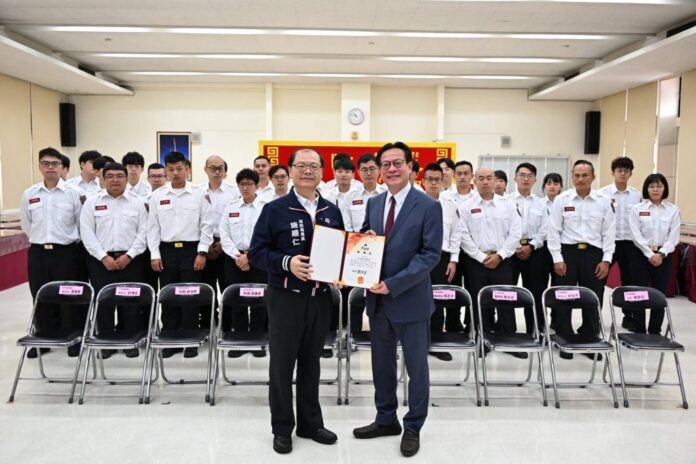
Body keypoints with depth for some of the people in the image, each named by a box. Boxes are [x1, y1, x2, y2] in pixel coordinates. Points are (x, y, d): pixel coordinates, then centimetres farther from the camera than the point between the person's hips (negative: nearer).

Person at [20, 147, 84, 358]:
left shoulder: (73, 193, -4)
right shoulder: (29, 195, 6)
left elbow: (82, 225, 2)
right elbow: (26, 225, 15)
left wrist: (68, 244, 7)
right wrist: (42, 241, 12)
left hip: (67, 252, -3)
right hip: (38, 253, 3)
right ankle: (44, 339, 23)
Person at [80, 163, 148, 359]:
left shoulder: (137, 202, 5)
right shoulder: (92, 202, 5)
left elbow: (143, 233, 0)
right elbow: (87, 234, -1)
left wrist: (128, 255, -9)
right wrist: (104, 257, -10)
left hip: (130, 260, 0)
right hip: (101, 261, 0)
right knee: (103, 302, 2)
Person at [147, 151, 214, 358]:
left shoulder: (199, 194, 0)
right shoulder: (158, 195, 6)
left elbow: (206, 225, -1)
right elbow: (153, 227, 6)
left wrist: (202, 252, -7)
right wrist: (154, 254, 0)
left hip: (191, 250, -2)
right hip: (166, 250, 2)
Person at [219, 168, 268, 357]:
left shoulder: (265, 207, 0)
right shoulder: (230, 207, 9)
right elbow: (224, 235, 3)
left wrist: (250, 256, -13)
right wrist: (237, 256, -8)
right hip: (234, 259, 2)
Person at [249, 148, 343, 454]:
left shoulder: (333, 212, 8)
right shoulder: (275, 209, -4)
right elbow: (256, 252, -7)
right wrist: (286, 262, -22)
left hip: (320, 298, 4)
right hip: (286, 298, -3)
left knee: (311, 362, 15)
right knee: (282, 363, 6)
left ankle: (310, 423, 30)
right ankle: (282, 428, 22)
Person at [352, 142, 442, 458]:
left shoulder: (428, 206, -10)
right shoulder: (374, 203, 8)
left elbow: (430, 254, -15)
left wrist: (393, 284, -21)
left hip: (411, 300, -5)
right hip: (378, 298, 6)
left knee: (416, 366, 9)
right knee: (381, 363, 17)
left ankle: (413, 427, 27)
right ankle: (386, 419, 35)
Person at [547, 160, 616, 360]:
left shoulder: (603, 201, 4)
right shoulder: (561, 200, -1)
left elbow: (609, 232, 5)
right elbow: (553, 231, -2)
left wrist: (606, 260, -2)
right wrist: (557, 259, -7)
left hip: (593, 254, 2)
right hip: (568, 252, -1)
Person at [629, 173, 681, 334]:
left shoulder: (673, 210, 5)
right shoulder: (637, 209, 0)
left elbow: (673, 237, -1)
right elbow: (636, 235, -7)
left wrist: (661, 254, -14)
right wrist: (650, 255, -15)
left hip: (664, 257, 2)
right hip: (642, 255, -1)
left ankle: (655, 332, 18)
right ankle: (639, 332, 10)